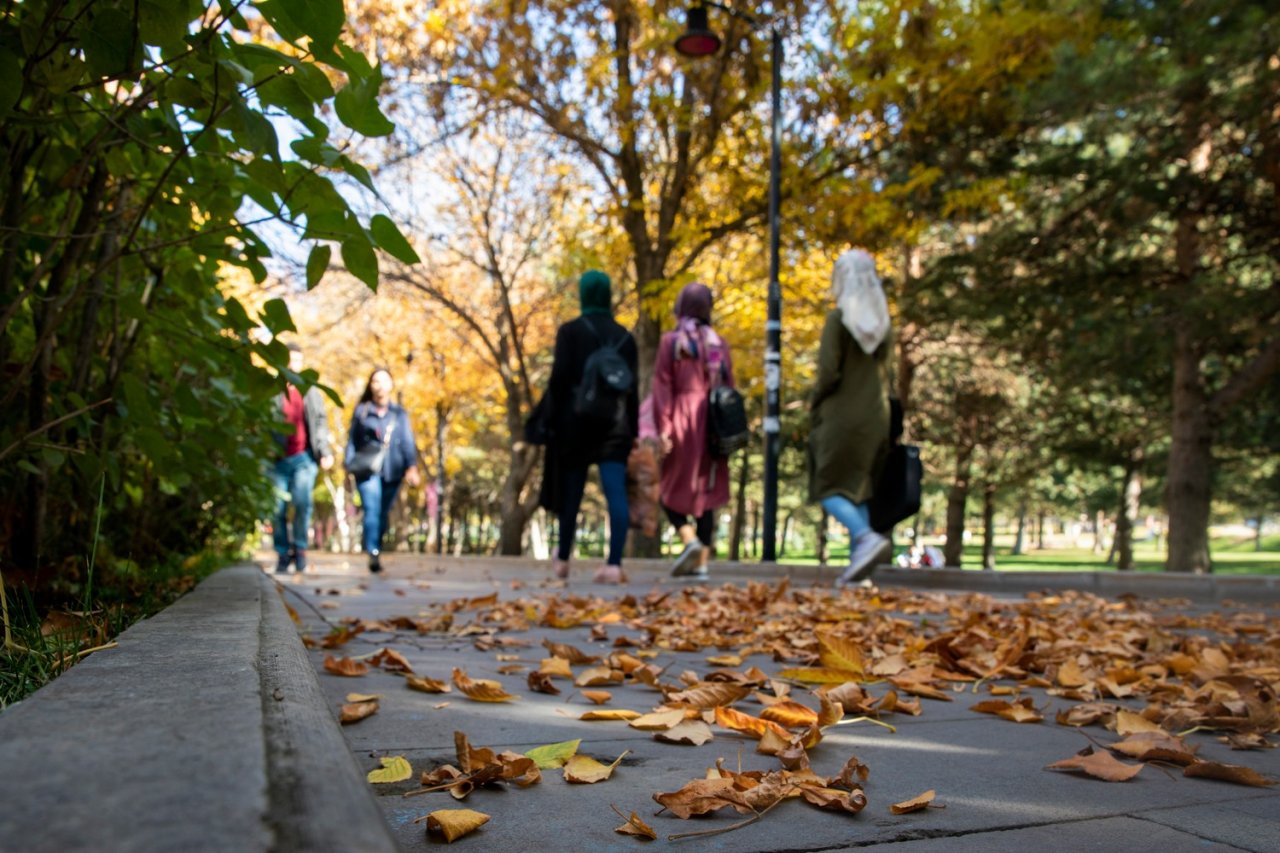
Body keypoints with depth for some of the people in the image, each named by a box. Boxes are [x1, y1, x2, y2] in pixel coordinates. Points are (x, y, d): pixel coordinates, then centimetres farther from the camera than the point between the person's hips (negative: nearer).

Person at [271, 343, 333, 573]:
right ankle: (283, 553, 15)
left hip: (303, 457, 1)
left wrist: (325, 451, -2)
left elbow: (321, 422, 10)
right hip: (278, 459, 0)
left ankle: (300, 548, 1)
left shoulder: (311, 391, 11)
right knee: (278, 508, 0)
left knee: (302, 502, -15)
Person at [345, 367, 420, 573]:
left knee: (383, 513, 7)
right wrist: (350, 465, 0)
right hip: (367, 470, -2)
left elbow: (407, 442, 2)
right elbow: (352, 440, 9)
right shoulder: (361, 411, 8)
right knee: (372, 510, -16)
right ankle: (373, 553, -20)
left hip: (392, 471, 2)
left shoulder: (399, 413, 10)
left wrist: (411, 466, -10)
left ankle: (371, 542, 26)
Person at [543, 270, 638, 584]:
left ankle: (563, 560, 24)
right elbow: (633, 388, 8)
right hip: (616, 423, 2)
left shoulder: (570, 331, -2)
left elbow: (559, 378, -9)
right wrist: (633, 431, 11)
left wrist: (551, 420, -3)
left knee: (571, 491, 11)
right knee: (616, 493, -4)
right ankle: (614, 564, -13)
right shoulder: (625, 336, 10)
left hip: (577, 420, -2)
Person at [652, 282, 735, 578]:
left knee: (673, 489, 9)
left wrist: (663, 428, -9)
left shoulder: (670, 340, -1)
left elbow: (663, 386, -7)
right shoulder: (718, 342, 7)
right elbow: (729, 386, 8)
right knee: (707, 491, 7)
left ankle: (690, 539, -14)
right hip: (712, 421, 3)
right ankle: (701, 561, 6)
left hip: (683, 419, -3)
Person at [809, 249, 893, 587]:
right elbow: (882, 370, 8)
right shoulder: (881, 321, 8)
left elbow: (828, 372, -15)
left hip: (842, 415, -6)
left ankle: (866, 536, -22)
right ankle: (858, 562, 6)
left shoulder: (838, 318, -11)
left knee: (827, 487, 1)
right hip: (875, 415, 6)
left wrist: (814, 403, -1)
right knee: (857, 487, 11)